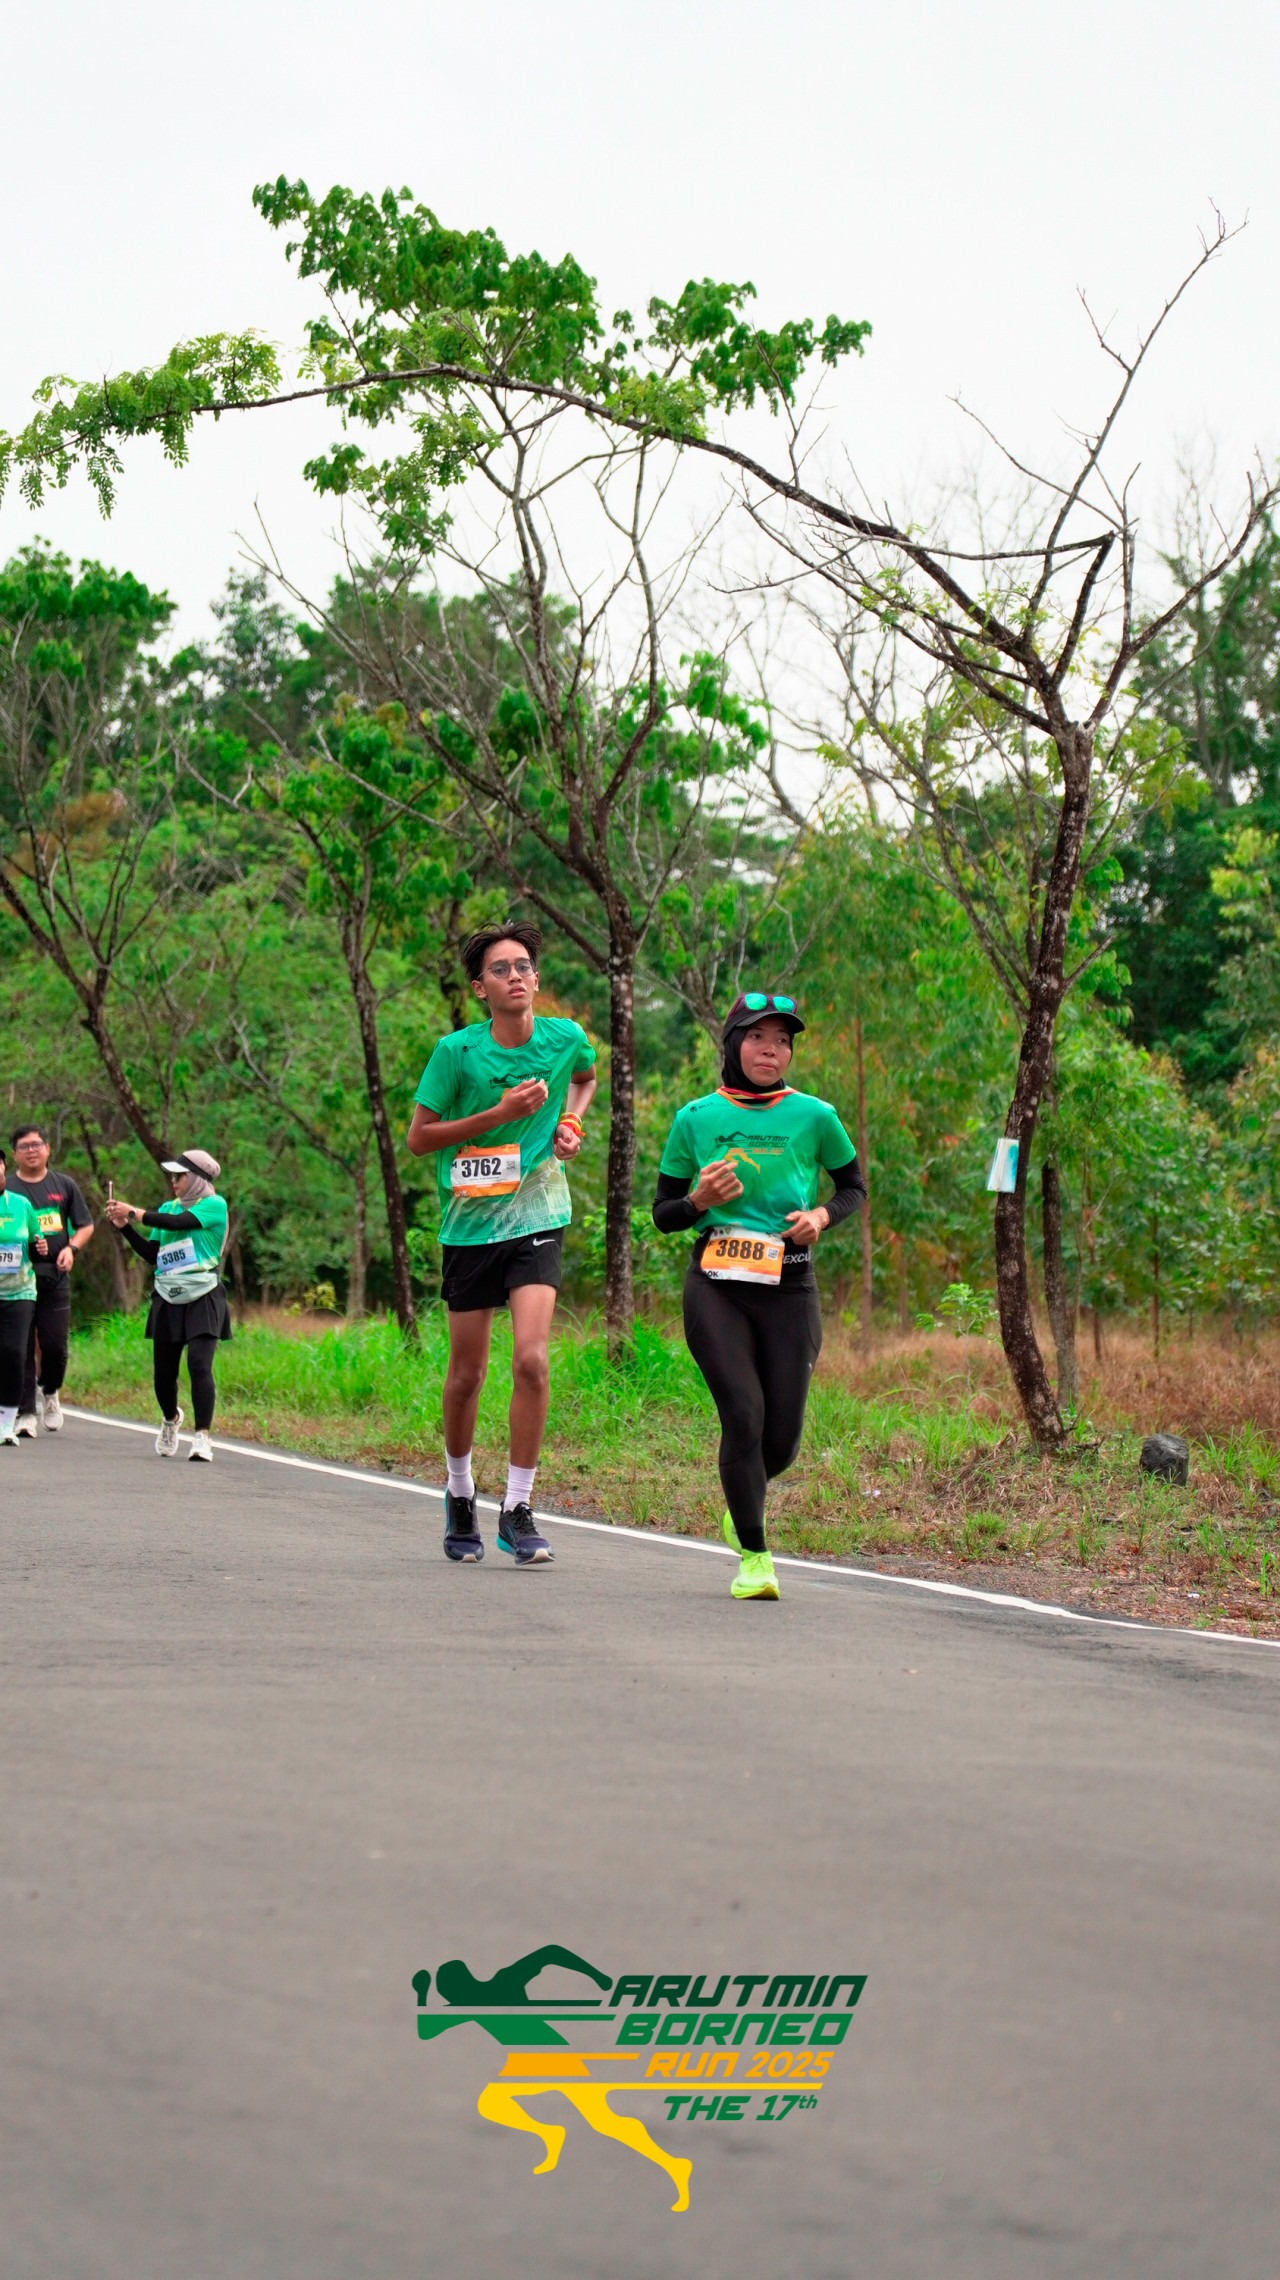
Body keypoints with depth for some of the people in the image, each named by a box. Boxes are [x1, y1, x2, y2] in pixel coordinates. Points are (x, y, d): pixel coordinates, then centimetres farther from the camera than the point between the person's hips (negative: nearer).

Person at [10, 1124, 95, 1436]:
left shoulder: (64, 1185, 11)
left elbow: (86, 1225, 15)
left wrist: (71, 1248, -4)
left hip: (55, 1277, 1)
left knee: (55, 1344, -2)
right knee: (22, 1346, -3)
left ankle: (51, 1392, 27)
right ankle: (26, 1413, 1)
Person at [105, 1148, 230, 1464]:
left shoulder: (214, 1205, -4)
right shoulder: (167, 1208, 14)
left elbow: (178, 1222, -19)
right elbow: (152, 1254, 10)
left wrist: (134, 1213, -13)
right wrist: (125, 1226, 0)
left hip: (203, 1299, -5)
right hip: (168, 1299, 5)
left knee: (199, 1364, -19)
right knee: (163, 1371, 7)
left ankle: (202, 1437, -19)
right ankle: (170, 1419, 36)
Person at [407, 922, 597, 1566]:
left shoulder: (565, 1039, -1)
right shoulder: (457, 1051, -9)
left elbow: (587, 1076, 25)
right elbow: (418, 1137, -6)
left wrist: (570, 1120, 5)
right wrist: (499, 1113, -15)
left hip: (536, 1217, 0)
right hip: (470, 1222, 0)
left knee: (530, 1359, -17)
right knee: (467, 1373, 8)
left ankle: (518, 1511, -8)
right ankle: (460, 1491, 33)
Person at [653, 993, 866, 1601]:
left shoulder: (813, 1116, 2)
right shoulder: (695, 1119, 4)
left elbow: (854, 1186, 17)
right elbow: (662, 1215, 10)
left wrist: (822, 1216, -4)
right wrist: (699, 1200, -12)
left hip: (789, 1285, 1)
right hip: (716, 1284, -1)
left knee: (782, 1437, 0)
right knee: (743, 1413, -16)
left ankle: (743, 1500, 36)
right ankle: (753, 1555, -3)